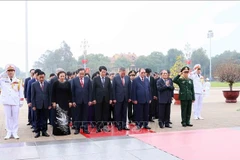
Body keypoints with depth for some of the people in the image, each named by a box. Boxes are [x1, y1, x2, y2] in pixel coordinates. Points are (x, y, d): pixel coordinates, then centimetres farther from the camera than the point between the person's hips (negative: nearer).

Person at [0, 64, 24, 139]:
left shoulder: (18, 81, 6)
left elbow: (21, 92, 5)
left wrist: (21, 101, 0)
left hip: (15, 102, 0)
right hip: (6, 102, 1)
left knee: (15, 117, 3)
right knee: (8, 117, 5)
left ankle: (15, 132, 9)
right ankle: (9, 132, 12)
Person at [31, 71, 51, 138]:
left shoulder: (47, 84, 2)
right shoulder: (34, 84, 0)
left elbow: (49, 94, 3)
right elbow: (33, 96, 0)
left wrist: (49, 104, 0)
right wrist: (33, 105, -5)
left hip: (45, 105, 1)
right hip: (38, 104, -1)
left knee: (45, 118, 6)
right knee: (38, 119, 7)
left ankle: (44, 131, 16)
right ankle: (37, 132, 15)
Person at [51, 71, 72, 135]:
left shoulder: (68, 83, 4)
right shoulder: (55, 83, -2)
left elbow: (70, 93, 5)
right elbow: (53, 93, -1)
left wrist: (70, 101, 0)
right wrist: (53, 102, -7)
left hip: (66, 102, 2)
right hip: (58, 102, -2)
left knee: (65, 116, 5)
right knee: (58, 116, 0)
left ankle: (65, 130, 14)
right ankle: (57, 130, 8)